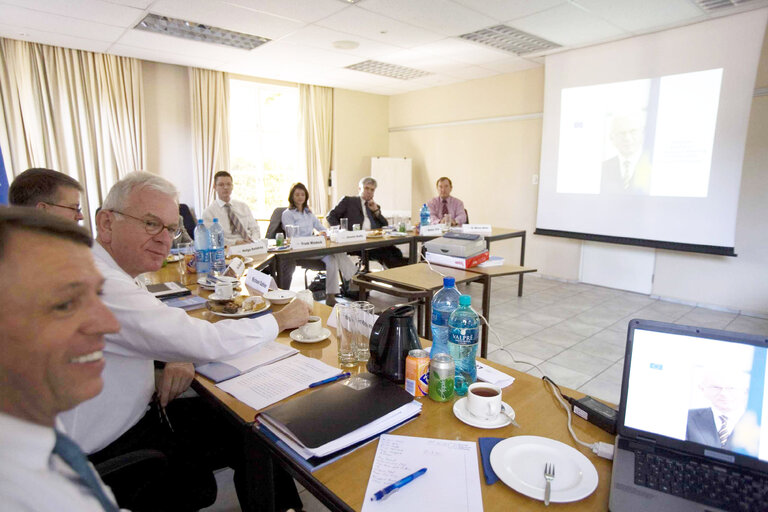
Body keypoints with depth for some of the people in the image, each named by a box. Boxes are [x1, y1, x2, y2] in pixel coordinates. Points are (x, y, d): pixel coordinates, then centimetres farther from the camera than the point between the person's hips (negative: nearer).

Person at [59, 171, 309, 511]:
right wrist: (280, 320, -18)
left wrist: (175, 360, -9)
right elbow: (205, 343, -33)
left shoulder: (101, 270, 1)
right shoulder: (100, 285, -31)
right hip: (106, 456, -8)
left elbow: (140, 337, 13)